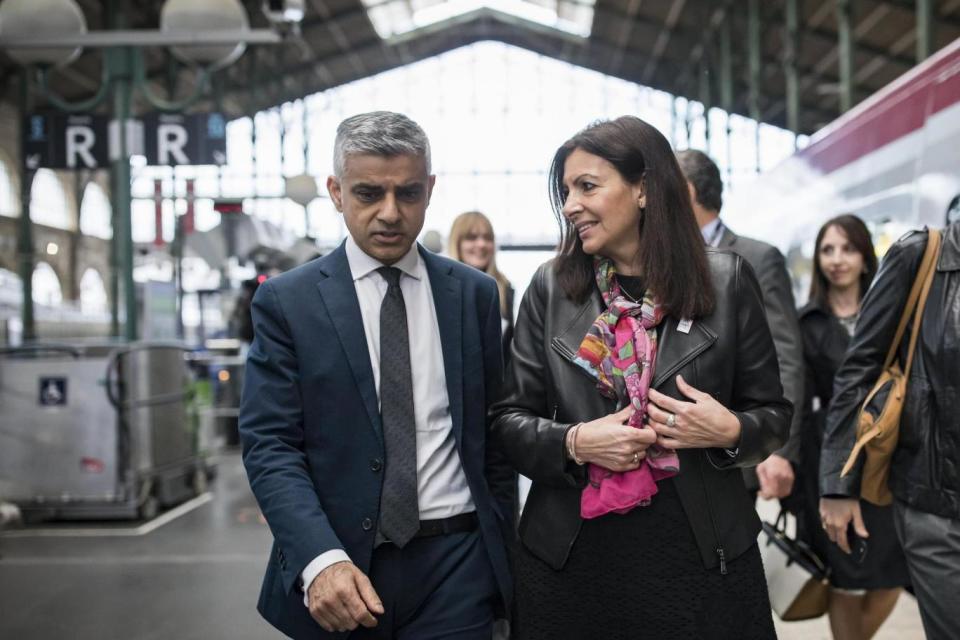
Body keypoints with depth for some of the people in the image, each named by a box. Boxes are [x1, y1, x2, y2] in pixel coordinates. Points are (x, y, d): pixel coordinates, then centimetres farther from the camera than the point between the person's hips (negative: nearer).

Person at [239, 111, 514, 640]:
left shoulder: (475, 294, 5)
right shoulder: (286, 301, -2)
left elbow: (493, 431, 9)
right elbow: (269, 445, -8)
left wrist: (501, 551, 8)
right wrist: (320, 559, -21)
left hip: (457, 563, 2)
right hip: (337, 574, -1)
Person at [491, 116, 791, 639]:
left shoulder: (727, 281, -2)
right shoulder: (550, 288, 1)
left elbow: (773, 414, 5)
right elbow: (509, 417, 3)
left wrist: (731, 431, -16)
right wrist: (573, 442, -15)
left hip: (701, 553, 0)